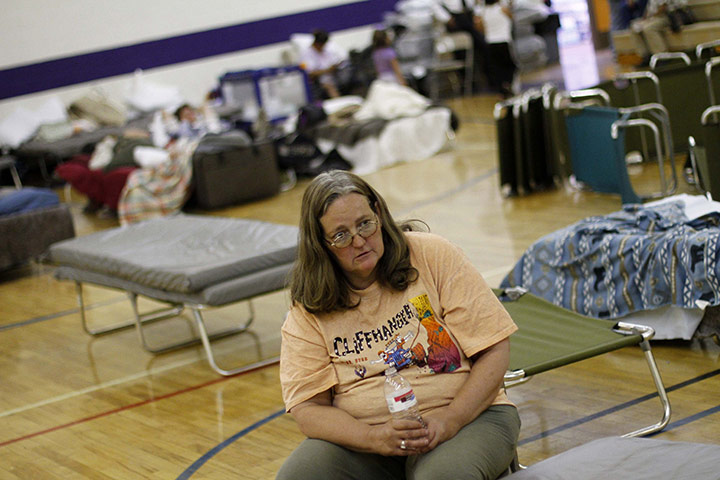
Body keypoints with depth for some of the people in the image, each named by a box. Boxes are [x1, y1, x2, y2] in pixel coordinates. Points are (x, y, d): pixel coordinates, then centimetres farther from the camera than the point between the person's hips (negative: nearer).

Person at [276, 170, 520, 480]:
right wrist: (377, 438, -22)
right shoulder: (308, 310, 2)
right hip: (363, 435, 2)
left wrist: (450, 420, -18)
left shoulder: (432, 255, -1)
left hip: (467, 413, -2)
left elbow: (494, 352, -3)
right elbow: (308, 410, -4)